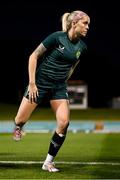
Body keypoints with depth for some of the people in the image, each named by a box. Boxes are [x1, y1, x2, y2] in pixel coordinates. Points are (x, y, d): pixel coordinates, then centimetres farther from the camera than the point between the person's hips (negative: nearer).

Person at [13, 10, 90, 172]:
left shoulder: (82, 47, 0)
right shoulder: (57, 37, -17)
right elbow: (34, 57, -12)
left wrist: (64, 81, 16)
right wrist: (32, 83, -14)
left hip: (59, 87, 4)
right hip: (40, 82, -4)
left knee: (64, 122, -11)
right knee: (21, 120, 1)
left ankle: (49, 162, 1)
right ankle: (18, 128, 42)